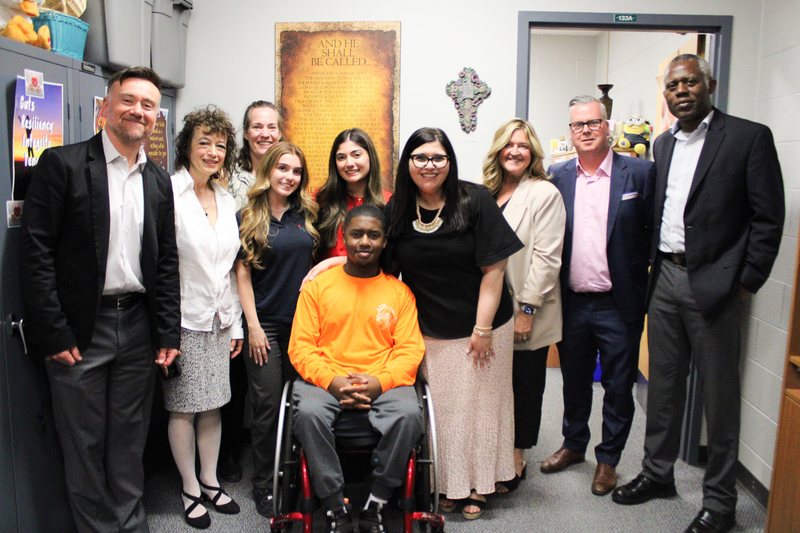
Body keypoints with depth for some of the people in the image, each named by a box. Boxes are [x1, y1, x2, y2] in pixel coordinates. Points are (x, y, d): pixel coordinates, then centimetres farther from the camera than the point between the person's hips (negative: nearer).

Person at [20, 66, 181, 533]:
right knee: (85, 444, 9)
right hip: (79, 331, -4)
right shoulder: (62, 164, -6)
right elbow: (37, 253, -9)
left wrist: (168, 334, 4)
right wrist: (53, 334, -12)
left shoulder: (159, 181, 8)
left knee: (130, 439, 15)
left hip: (138, 328, 4)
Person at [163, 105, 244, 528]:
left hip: (218, 319, 6)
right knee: (183, 408, 5)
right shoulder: (168, 192, -10)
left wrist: (235, 322, 13)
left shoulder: (226, 200, 10)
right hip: (184, 318, -6)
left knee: (213, 403, 14)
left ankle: (210, 481, 29)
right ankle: (190, 488, 22)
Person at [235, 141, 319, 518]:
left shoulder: (307, 215, 8)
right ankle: (264, 485, 18)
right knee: (268, 406, 2)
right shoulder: (249, 218, -1)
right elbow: (243, 275, -3)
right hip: (265, 324, -3)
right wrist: (253, 325, -7)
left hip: (302, 321, 3)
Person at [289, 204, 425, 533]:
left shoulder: (399, 291, 10)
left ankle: (375, 506, -9)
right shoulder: (318, 285, 9)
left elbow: (410, 349, 3)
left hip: (383, 383, 0)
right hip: (324, 380, 0)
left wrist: (379, 382, -15)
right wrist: (333, 381, -14)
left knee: (409, 414, -29)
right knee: (309, 413, -31)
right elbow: (300, 346, 3)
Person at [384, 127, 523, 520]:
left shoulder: (476, 201, -9)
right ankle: (448, 484, 27)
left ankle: (477, 485, 27)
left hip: (480, 326, -2)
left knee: (478, 402, 8)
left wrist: (483, 328, -13)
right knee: (440, 408, 7)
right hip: (429, 332, 2)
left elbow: (494, 268, -11)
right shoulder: (397, 209, 1)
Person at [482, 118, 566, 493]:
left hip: (527, 313, -4)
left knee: (525, 385, 8)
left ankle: (516, 459, 24)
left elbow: (546, 257, -12)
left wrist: (527, 309, -15)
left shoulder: (544, 194, -6)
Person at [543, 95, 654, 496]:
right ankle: (574, 444, 40)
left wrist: (643, 276, -8)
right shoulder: (558, 176, 4)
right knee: (574, 381, 19)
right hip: (572, 302, 3)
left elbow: (656, 230, -3)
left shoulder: (639, 173, -4)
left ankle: (608, 458, 30)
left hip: (619, 305, -2)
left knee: (618, 386, 11)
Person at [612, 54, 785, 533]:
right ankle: (658, 473, 32)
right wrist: (650, 268, 10)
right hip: (664, 278, 6)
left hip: (713, 283, -5)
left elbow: (769, 216, -7)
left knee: (719, 392, 4)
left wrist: (747, 280, -10)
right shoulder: (664, 144, 14)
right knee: (664, 381, 15)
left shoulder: (749, 137, -5)